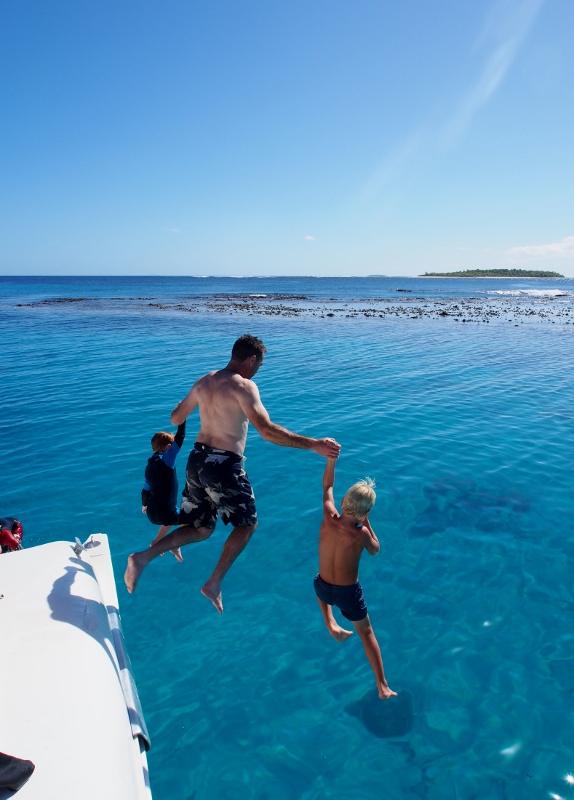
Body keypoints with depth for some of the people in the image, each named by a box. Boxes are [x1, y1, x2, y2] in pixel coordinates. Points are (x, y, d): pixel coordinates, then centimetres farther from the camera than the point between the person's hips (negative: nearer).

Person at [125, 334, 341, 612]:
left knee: (200, 529, 21)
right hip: (224, 466, -7)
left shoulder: (203, 382, 9)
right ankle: (214, 584, 15)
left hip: (198, 460, 7)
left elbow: (176, 418, 20)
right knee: (247, 523, 17)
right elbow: (268, 431, -24)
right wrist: (313, 444, -22)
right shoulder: (244, 386, -14)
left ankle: (143, 557, 8)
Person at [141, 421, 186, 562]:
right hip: (166, 512, -8)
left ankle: (157, 542, 35)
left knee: (173, 517, 37)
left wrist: (144, 505, 31)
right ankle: (175, 545, 11)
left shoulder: (149, 465, 5)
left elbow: (145, 490, 15)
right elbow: (180, 437, -20)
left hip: (152, 513, 8)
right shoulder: (167, 459, -17)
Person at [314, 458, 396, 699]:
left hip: (323, 589, 3)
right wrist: (366, 522, -3)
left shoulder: (328, 518, -19)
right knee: (366, 632, 21)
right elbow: (375, 550, -2)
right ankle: (382, 686, 24)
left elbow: (327, 487, -2)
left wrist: (331, 459, 1)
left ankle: (330, 623, 27)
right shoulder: (361, 533, -26)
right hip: (349, 593, -2)